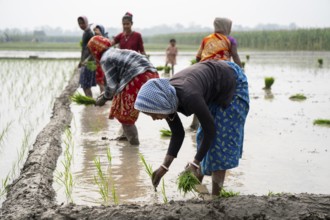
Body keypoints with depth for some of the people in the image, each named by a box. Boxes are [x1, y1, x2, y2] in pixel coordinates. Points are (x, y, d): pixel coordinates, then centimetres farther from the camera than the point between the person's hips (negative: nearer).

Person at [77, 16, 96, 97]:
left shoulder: (89, 33, -13)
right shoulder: (85, 33, 15)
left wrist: (87, 60, -30)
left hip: (88, 63, -10)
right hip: (85, 63, 10)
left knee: (86, 86, -10)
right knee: (84, 86, 13)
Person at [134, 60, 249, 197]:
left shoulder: (189, 97, -40)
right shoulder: (165, 98, -16)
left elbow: (210, 130, -27)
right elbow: (177, 134, -4)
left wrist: (195, 164, -20)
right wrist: (164, 167, -7)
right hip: (215, 89, 8)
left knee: (221, 138, -10)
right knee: (202, 135, 11)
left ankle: (215, 196, -5)